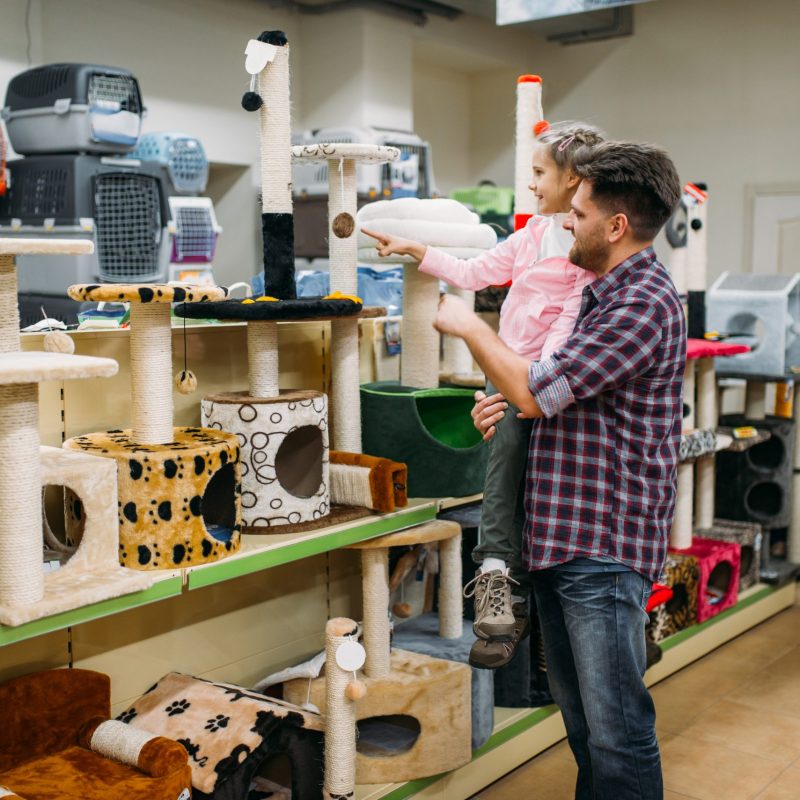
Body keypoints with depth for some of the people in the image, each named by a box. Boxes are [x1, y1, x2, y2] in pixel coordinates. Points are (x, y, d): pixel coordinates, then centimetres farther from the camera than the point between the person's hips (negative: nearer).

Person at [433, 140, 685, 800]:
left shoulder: (643, 303, -17)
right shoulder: (606, 294, 17)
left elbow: (537, 391, -19)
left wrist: (470, 327, -3)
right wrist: (510, 401, 5)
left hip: (605, 548, -10)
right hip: (562, 540, 10)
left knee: (617, 729, -2)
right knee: (580, 716, 20)